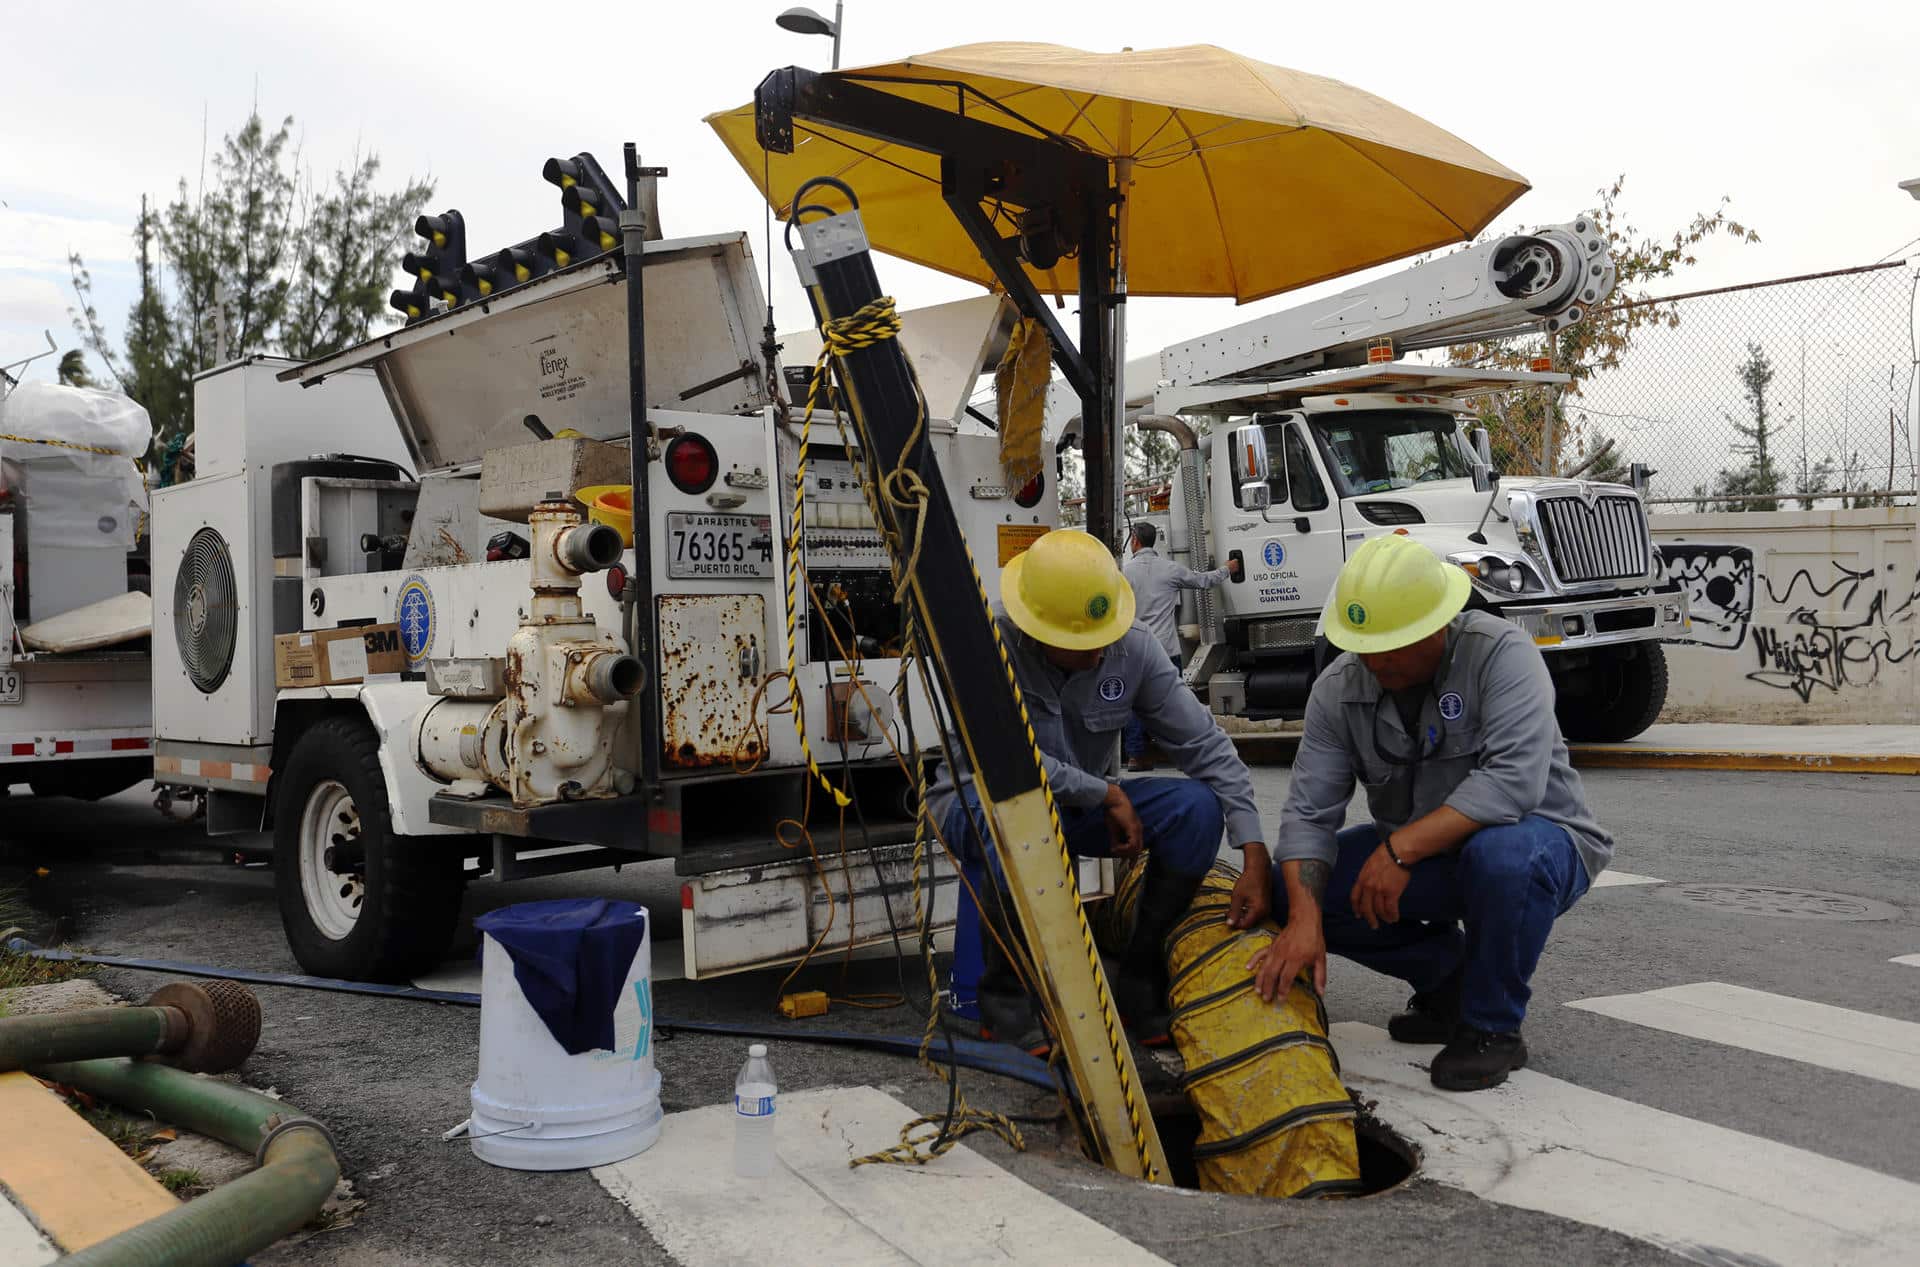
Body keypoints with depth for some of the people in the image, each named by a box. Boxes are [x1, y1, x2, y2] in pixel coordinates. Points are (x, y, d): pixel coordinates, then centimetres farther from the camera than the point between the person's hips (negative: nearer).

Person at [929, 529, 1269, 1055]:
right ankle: (1006, 1001, -18)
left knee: (1196, 808, -21)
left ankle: (1138, 982, -4)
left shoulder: (1134, 648, -12)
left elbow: (1206, 745, -12)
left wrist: (1255, 857, -20)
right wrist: (1107, 794, -23)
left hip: (1083, 806, 4)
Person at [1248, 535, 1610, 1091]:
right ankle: (1445, 973, 9)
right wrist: (1304, 919, -31)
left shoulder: (1500, 652, -23)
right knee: (1290, 886, -12)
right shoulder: (1338, 688, -10)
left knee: (1501, 852, -40)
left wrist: (1401, 848, -40)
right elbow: (1308, 812, -15)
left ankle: (1492, 1028, -13)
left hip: (1541, 840, -5)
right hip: (1421, 857, 5)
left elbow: (1513, 780, -36)